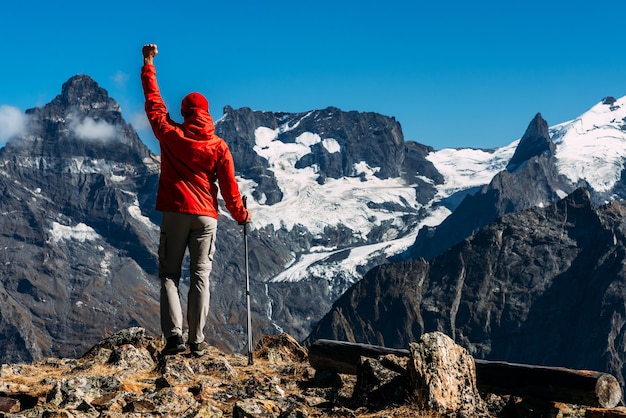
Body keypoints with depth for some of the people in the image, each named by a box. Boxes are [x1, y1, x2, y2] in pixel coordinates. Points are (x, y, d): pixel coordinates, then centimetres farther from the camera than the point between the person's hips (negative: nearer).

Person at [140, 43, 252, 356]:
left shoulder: (170, 135, -1)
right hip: (206, 216, 1)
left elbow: (153, 101, 9)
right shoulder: (218, 146, 1)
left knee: (170, 274, 4)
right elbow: (228, 184, 2)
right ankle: (197, 342, -1)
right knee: (200, 277, 3)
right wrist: (240, 214, 16)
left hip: (174, 213, -1)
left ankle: (174, 337, -10)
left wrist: (148, 63, 19)